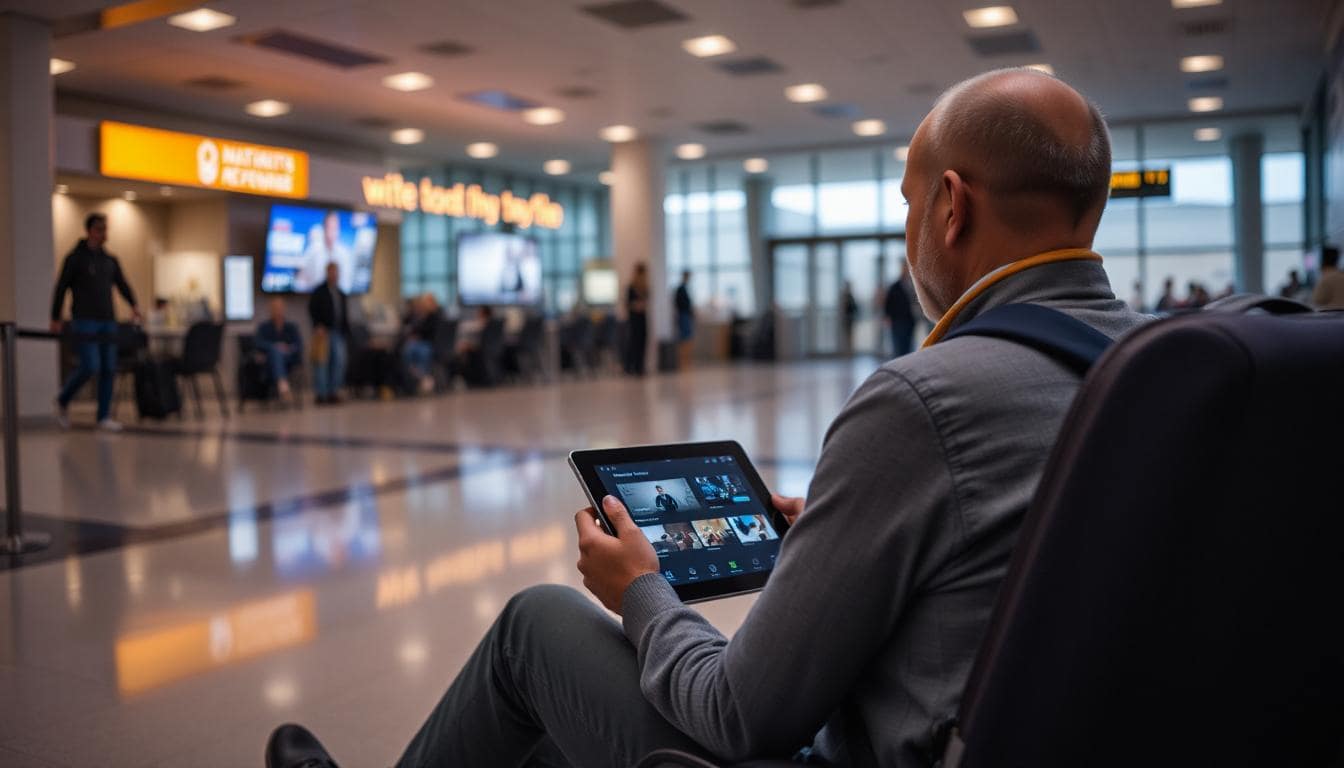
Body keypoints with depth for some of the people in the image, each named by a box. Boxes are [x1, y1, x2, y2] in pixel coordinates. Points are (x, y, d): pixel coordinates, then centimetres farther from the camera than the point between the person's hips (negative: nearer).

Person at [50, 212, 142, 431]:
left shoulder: (111, 261, 14)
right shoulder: (75, 257, -2)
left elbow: (123, 286, 12)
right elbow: (61, 288, 0)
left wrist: (133, 306, -6)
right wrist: (56, 319, 0)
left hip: (107, 322, 5)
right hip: (84, 322, -5)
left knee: (109, 370, 0)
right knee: (90, 367, -14)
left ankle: (104, 417, 7)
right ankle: (62, 401, 12)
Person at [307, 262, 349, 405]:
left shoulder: (341, 294, 18)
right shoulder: (319, 292, 1)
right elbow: (312, 310, -6)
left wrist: (346, 331, 13)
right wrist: (318, 326, -16)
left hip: (338, 333, 6)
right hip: (323, 332, -5)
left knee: (339, 361, 1)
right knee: (321, 363, -5)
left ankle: (333, 393, 9)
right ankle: (320, 394, -1)